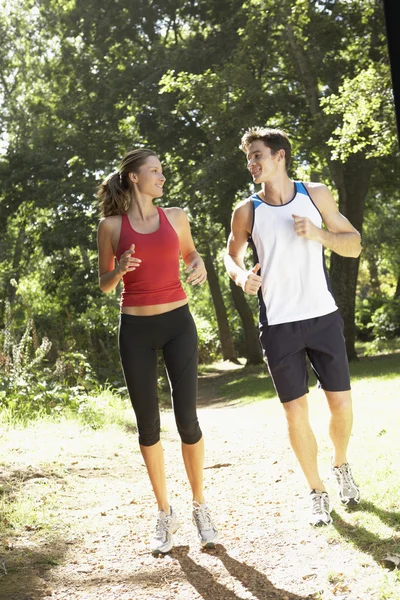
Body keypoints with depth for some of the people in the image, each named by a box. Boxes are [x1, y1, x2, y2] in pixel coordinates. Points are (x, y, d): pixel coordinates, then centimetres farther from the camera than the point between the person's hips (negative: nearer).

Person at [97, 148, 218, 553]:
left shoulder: (175, 217, 6)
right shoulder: (111, 226, 1)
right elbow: (104, 285, 8)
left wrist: (199, 265, 2)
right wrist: (118, 270, -14)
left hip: (177, 322, 1)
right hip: (136, 329, 0)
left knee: (187, 420, -6)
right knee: (148, 425, 3)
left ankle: (200, 508, 12)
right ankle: (165, 513, 18)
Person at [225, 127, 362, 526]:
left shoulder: (316, 195, 1)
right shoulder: (246, 211, 0)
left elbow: (354, 245, 5)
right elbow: (231, 255, 14)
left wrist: (318, 234, -14)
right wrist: (241, 276, -8)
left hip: (323, 317, 1)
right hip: (278, 326, -1)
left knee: (341, 403, 4)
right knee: (295, 413, 0)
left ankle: (341, 466, 34)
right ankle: (317, 493, 18)